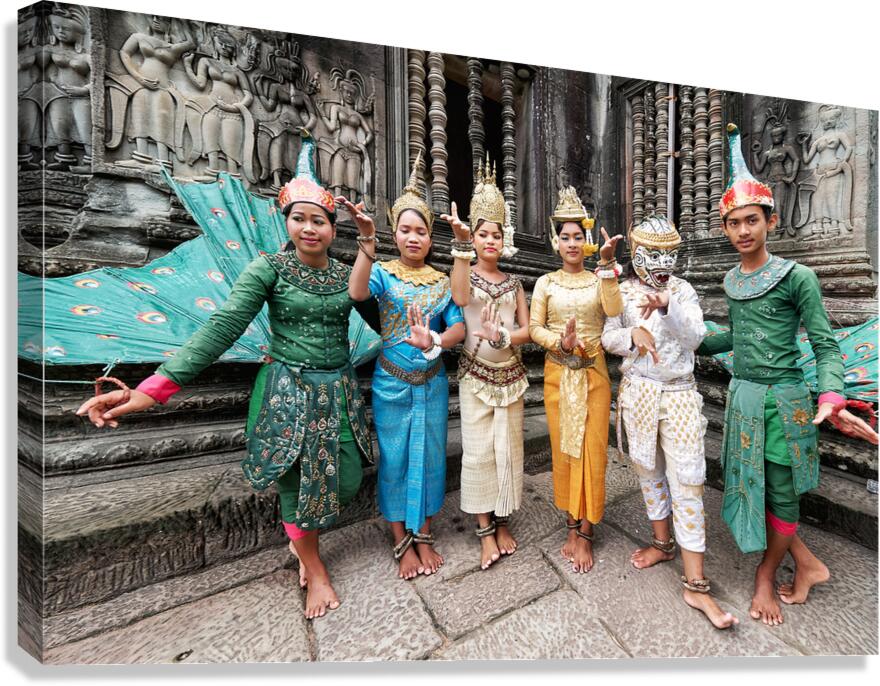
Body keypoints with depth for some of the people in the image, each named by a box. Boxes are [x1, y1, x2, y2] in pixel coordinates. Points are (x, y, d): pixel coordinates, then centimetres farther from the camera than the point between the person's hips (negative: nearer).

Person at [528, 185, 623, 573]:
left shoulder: (599, 279, 6)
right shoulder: (546, 282, 6)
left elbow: (613, 311, -14)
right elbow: (534, 328, -1)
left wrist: (607, 263, -18)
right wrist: (560, 341, -19)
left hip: (593, 373, 0)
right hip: (558, 373, 1)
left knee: (591, 449, 2)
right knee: (563, 447, 7)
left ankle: (585, 533, 18)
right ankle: (573, 525, 24)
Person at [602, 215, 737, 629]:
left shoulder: (683, 291, 3)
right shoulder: (623, 291, 3)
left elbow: (695, 335, -11)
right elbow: (608, 337, 0)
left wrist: (667, 304, -27)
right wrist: (632, 334, -21)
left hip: (679, 394, -1)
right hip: (638, 392, 1)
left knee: (687, 480, -3)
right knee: (648, 470, 14)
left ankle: (695, 584, 8)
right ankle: (663, 543, 36)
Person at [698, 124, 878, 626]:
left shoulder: (797, 277, -10)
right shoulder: (732, 279, 6)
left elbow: (826, 345, -11)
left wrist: (832, 399, -25)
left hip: (783, 401, -5)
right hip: (743, 396, 6)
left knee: (781, 494, 9)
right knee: (749, 485, 12)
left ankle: (766, 577, 32)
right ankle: (809, 564, 35)